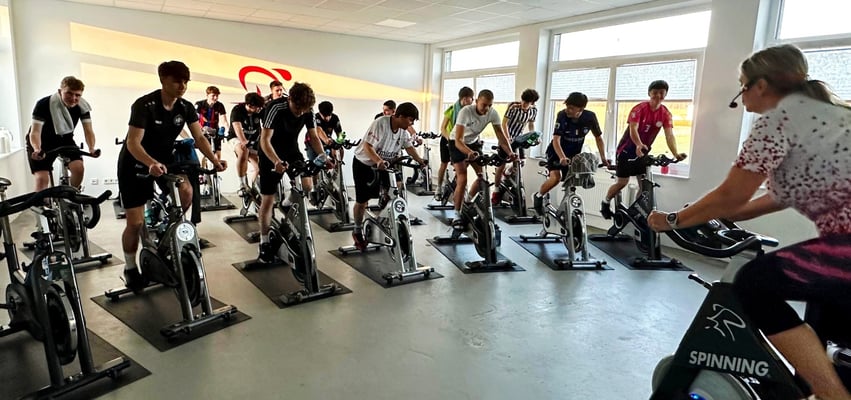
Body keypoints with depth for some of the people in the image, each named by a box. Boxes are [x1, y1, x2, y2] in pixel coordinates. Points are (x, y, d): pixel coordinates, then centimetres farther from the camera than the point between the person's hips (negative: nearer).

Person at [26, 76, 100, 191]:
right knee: (42, 178, -16)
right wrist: (37, 149, -52)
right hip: (42, 142, -3)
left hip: (64, 139, 3)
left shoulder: (82, 106, -18)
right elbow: (35, 132, -33)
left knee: (78, 168, -19)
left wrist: (91, 148, -38)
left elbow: (88, 131, -18)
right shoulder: (44, 105, -29)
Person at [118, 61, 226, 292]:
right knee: (136, 222, -5)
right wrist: (151, 164, -51)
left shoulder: (186, 107, -10)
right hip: (134, 164, -4)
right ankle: (130, 268, 17)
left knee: (186, 191, -24)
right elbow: (133, 143, -32)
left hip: (163, 159, 5)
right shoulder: (144, 105, -26)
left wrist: (214, 160, -27)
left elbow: (199, 137, -10)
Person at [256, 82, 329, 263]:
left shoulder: (308, 111, -14)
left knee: (307, 186, -12)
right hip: (271, 154, -4)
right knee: (268, 200, -4)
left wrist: (323, 156, -24)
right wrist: (276, 161, -49)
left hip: (292, 150, 5)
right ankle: (264, 243, 9)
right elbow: (265, 140, -33)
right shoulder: (276, 108, -29)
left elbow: (314, 137, -7)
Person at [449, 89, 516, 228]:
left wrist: (510, 152, -37)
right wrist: (470, 153, -58)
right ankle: (457, 215, -5)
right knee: (462, 179, -16)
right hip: (458, 144, -5)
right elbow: (458, 140, -39)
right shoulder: (466, 112, -33)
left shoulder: (493, 113, -19)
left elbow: (501, 135, -18)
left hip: (473, 142, 5)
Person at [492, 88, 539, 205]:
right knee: (502, 164, -8)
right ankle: (496, 191, 1)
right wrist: (508, 138, -28)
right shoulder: (513, 106, -20)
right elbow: (504, 123, -19)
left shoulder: (533, 111, -5)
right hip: (506, 138, -5)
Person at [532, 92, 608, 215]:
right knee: (555, 177, -23)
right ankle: (538, 196, 2)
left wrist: (603, 158, -13)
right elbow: (556, 140, -32)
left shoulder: (590, 117, -18)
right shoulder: (562, 115, -26)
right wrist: (562, 158, -48)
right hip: (557, 152, -4)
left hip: (574, 154, 4)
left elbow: (598, 138, -4)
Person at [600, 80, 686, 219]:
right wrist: (639, 145, -49)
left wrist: (676, 154, -29)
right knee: (623, 182, -2)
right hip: (627, 149, -5)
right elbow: (633, 129, -30)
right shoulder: (640, 108, -19)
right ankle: (606, 202, 21)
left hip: (643, 151, 5)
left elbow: (669, 135, -14)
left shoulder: (666, 114, -6)